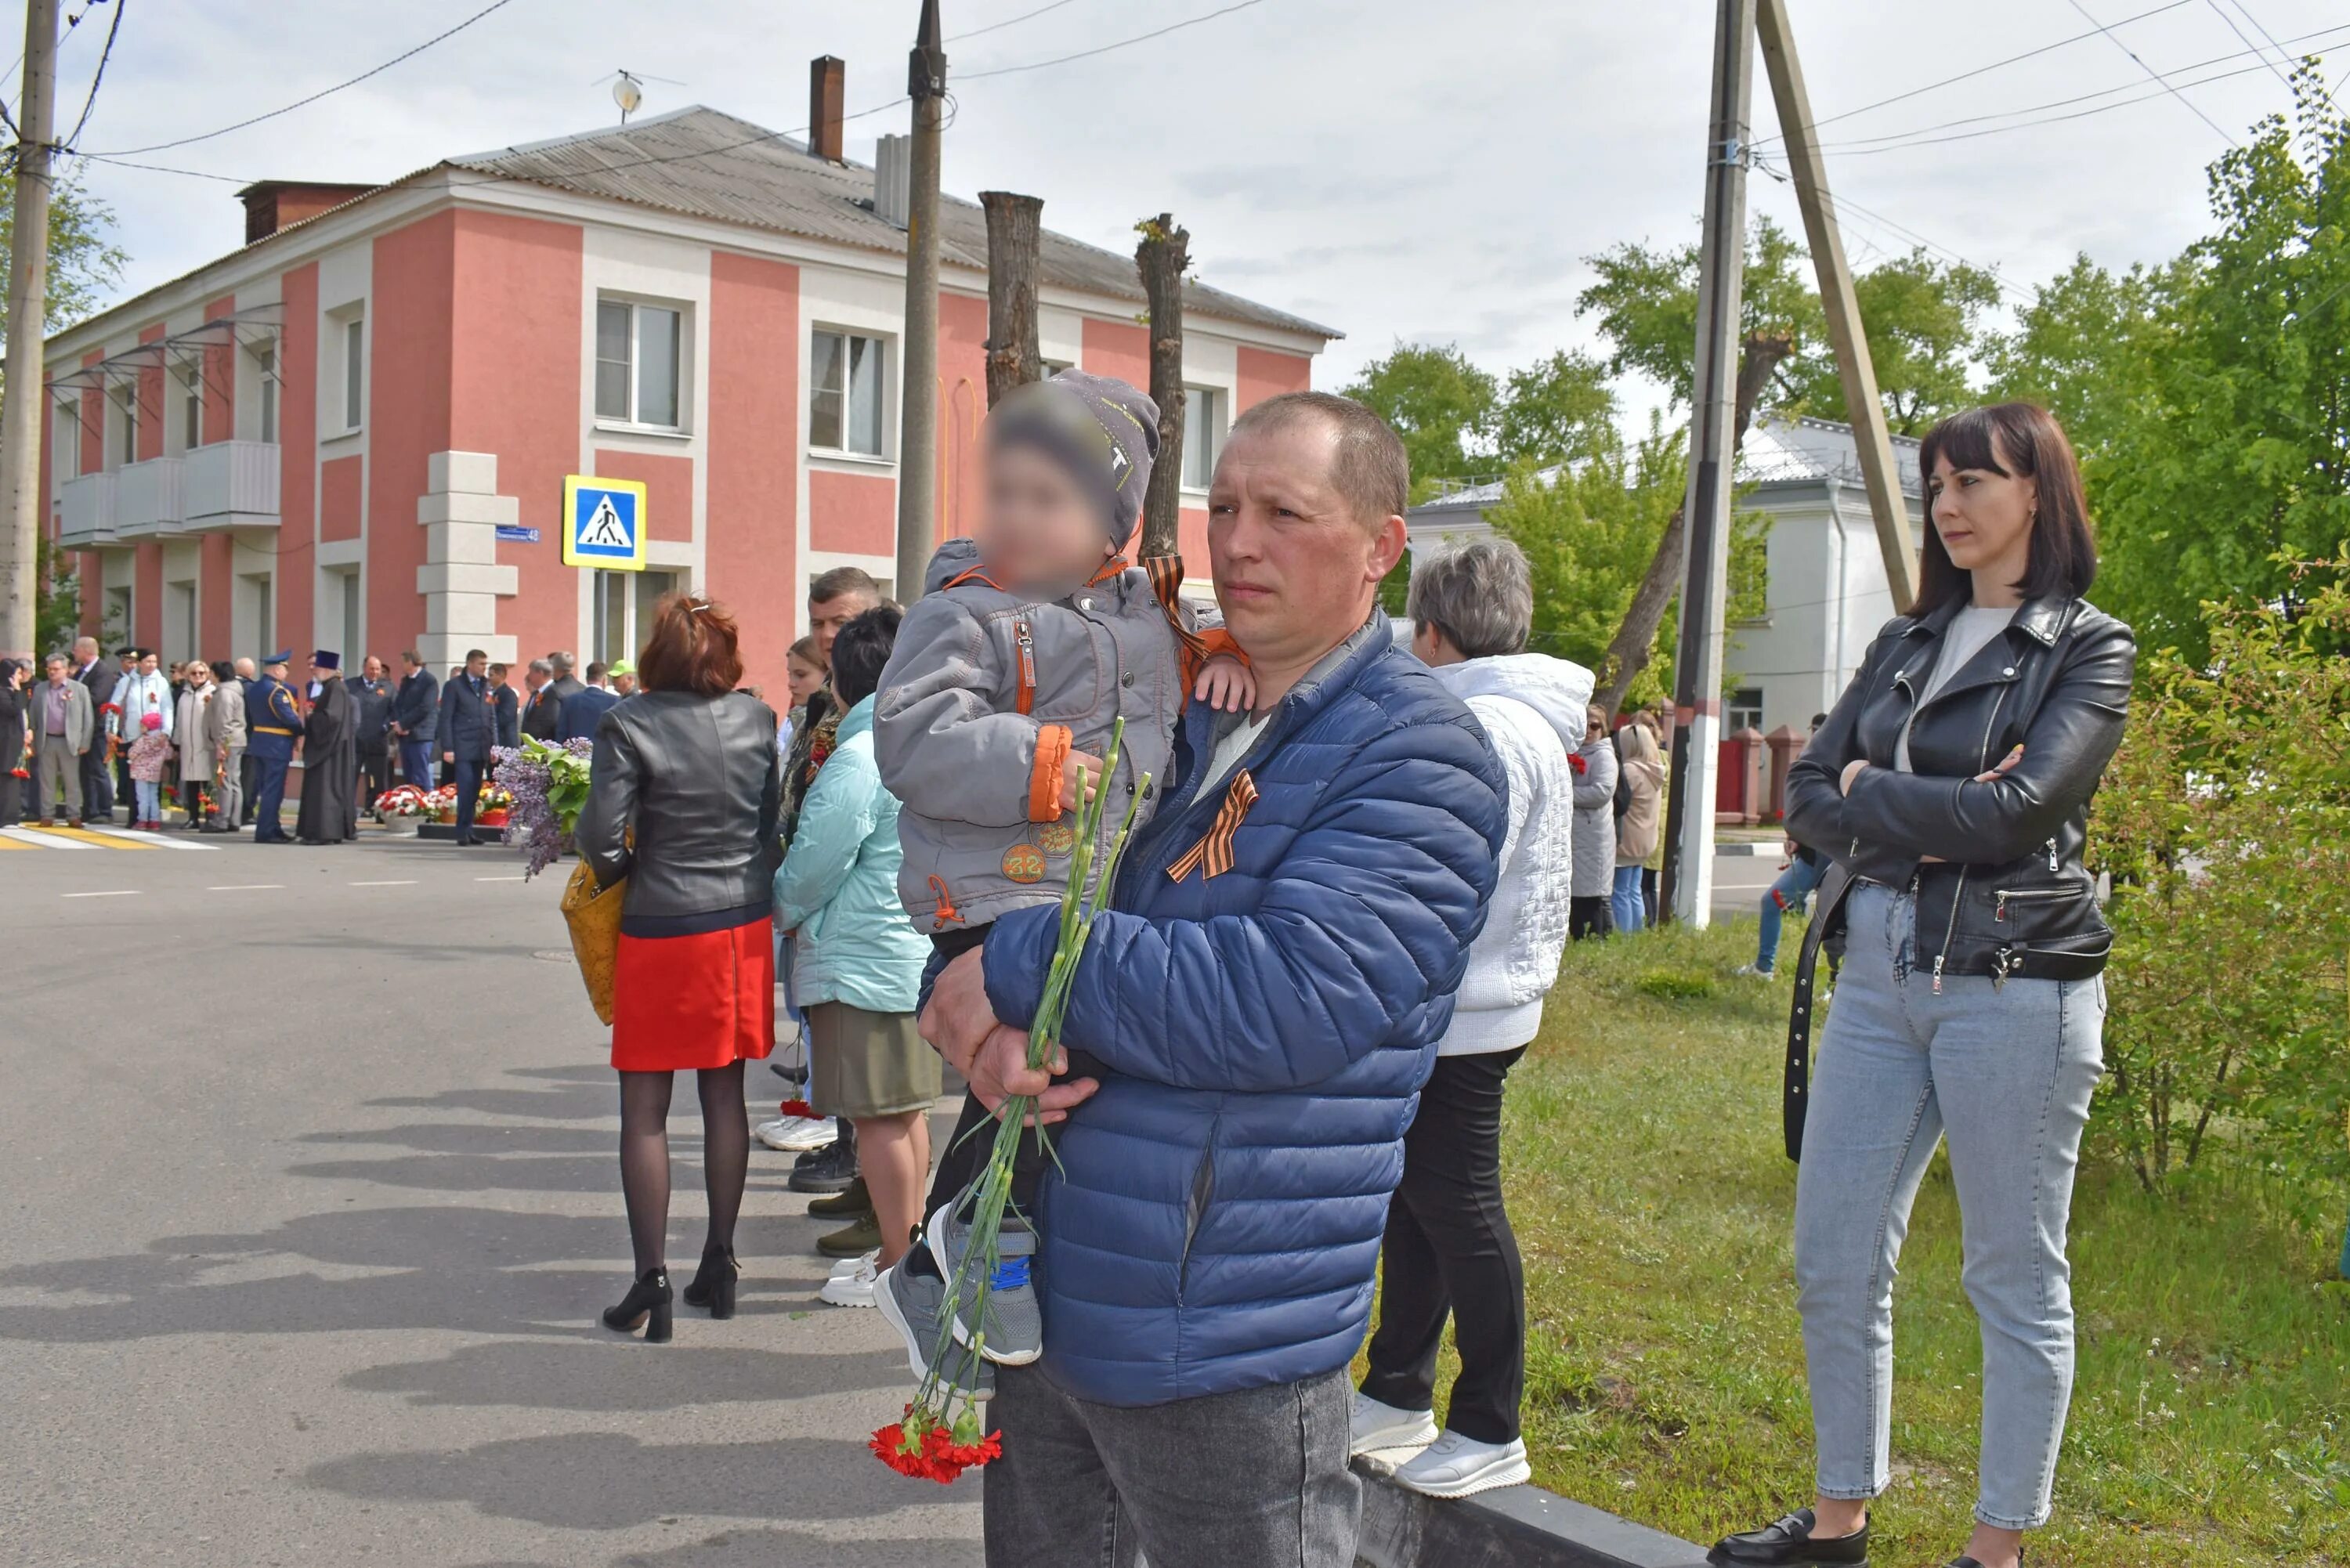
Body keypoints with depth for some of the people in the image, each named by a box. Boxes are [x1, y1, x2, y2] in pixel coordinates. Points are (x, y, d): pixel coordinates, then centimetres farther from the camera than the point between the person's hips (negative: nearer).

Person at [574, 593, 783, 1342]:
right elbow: (776, 817, 6)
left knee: (645, 1107, 5)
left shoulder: (630, 726, -13)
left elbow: (603, 837, -15)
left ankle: (651, 1280, 5)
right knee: (725, 1092, 13)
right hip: (746, 924, 5)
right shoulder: (758, 719, 0)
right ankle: (720, 1263, 20)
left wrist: (615, 870, 5)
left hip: (662, 930, -4)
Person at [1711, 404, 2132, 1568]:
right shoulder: (1905, 642, 14)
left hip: (2014, 986, -6)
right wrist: (1937, 815, -11)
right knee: (1832, 1264, 9)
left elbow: (2020, 811, -18)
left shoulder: (2090, 648, -2)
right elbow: (1808, 794, 5)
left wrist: (1871, 793, -5)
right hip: (1878, 977, 6)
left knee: (2017, 1283, 5)